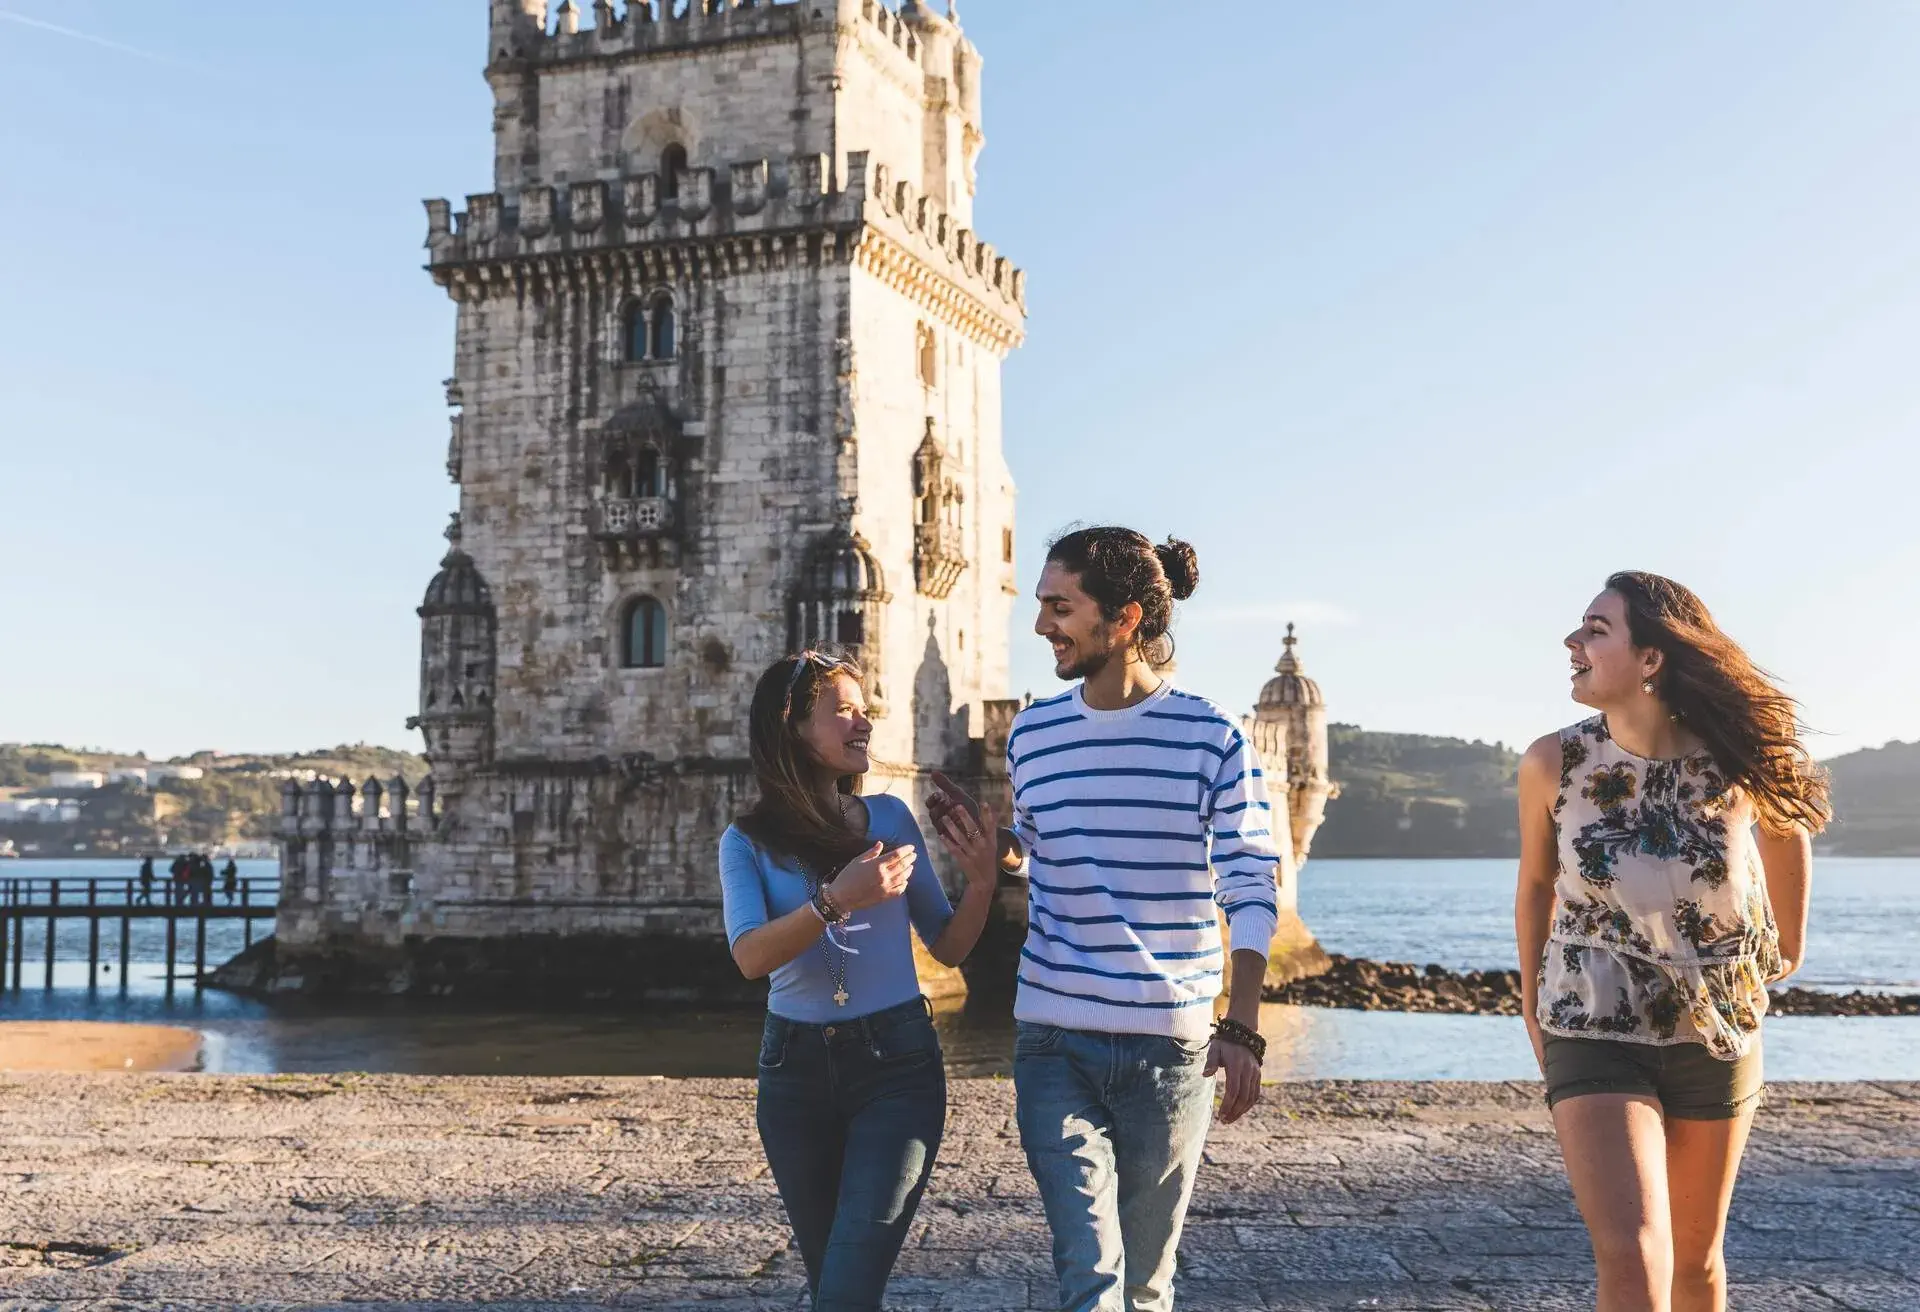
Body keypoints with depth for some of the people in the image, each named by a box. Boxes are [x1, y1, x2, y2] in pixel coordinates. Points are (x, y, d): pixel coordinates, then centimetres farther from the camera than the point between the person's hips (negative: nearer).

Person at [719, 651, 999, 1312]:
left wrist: (982, 880, -11)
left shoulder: (890, 818, 3)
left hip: (896, 1065, -1)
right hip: (795, 1070, 1)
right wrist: (836, 900, -29)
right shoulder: (748, 842, 0)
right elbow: (751, 956, -16)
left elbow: (948, 948, 7)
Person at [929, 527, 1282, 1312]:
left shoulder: (1211, 738, -4)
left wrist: (1242, 1029, -13)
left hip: (1172, 1042, -1)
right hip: (1055, 1042, 2)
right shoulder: (1032, 735, 5)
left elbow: (1251, 890, -4)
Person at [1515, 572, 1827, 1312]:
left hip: (1717, 1034, 2)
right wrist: (1531, 1003, 12)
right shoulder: (1553, 764, -15)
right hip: (1595, 1035, -2)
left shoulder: (1736, 760, -15)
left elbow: (1789, 824, 10)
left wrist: (1791, 942, 22)